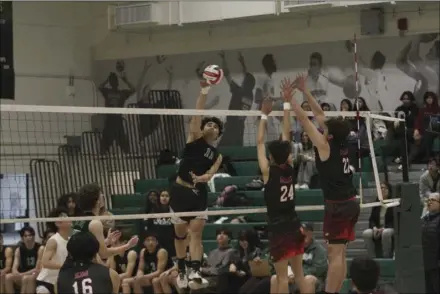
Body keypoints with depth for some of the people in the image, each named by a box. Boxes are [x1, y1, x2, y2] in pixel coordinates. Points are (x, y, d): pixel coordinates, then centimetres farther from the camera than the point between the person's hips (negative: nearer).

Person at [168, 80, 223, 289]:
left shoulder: (217, 156, 10)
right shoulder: (194, 138, 4)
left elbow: (210, 174, -7)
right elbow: (197, 115, -10)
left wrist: (202, 177, -31)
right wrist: (204, 92, -22)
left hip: (199, 194, 2)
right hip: (180, 191, -2)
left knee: (196, 233, -10)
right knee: (180, 233, 7)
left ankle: (195, 271, -21)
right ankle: (181, 271, 22)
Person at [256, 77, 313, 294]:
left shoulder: (269, 172, -11)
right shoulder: (290, 169, 1)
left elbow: (260, 143, -1)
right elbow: (286, 136, 7)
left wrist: (264, 115, 6)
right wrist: (287, 104, 10)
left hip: (278, 229, -6)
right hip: (294, 226, 6)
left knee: (282, 277, -3)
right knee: (299, 274, 12)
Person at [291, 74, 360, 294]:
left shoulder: (325, 146, -10)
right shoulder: (342, 144, 9)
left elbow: (303, 119, -8)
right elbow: (319, 114, 15)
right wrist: (304, 91, 18)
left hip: (337, 205, -9)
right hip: (350, 203, 9)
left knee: (335, 253, -11)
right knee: (339, 253, 12)